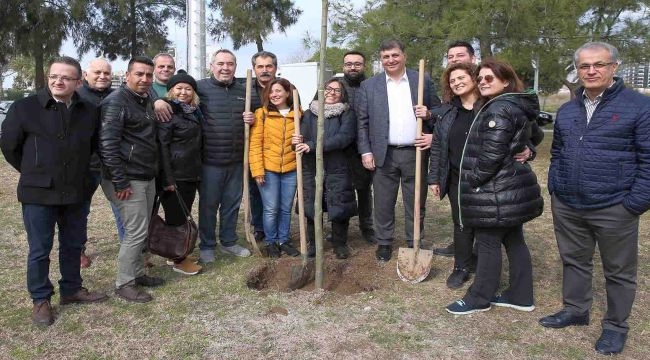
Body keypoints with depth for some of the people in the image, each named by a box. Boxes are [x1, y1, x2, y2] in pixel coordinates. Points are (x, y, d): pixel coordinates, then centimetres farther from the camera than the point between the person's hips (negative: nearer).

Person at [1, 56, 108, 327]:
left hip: (76, 192, 4)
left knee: (73, 245, 16)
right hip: (38, 192, -3)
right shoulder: (25, 107, -9)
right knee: (40, 249, 6)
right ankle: (40, 300, 23)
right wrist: (34, 172, 6)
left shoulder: (89, 111, 0)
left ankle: (71, 289, 34)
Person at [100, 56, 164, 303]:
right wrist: (120, 182, -22)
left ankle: (137, 273, 28)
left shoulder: (146, 101, 14)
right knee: (136, 232, -5)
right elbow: (107, 145, -20)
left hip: (147, 178, 9)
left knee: (142, 230, 15)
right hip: (129, 180, -9)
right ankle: (124, 283, 9)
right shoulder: (116, 102, -14)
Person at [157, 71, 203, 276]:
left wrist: (197, 172, 12)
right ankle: (178, 261, 13)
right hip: (175, 174, -8)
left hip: (191, 173, 8)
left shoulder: (193, 111, 11)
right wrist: (167, 179, -19)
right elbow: (162, 146, -16)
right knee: (175, 217, 2)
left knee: (184, 215, 15)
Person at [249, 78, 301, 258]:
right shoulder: (262, 113, -4)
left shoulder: (298, 114, 5)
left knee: (286, 208, 12)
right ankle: (270, 242, 21)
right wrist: (257, 169, -12)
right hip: (268, 169, -2)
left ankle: (283, 240, 28)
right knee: (271, 209, 3)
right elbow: (255, 144, -7)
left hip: (290, 169, 3)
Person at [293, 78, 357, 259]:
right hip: (311, 169, 2)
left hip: (338, 169, -2)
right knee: (311, 208, 6)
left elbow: (345, 137, -14)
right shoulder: (309, 113, 10)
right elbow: (303, 137, 3)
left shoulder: (347, 114, 2)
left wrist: (312, 146, -20)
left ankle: (340, 244, 21)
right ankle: (313, 243, 24)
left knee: (339, 208, 2)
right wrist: (298, 142, -24)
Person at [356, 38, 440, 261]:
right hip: (384, 154, 0)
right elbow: (362, 123, 3)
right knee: (383, 203, 7)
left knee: (415, 203, 9)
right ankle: (384, 243, 23)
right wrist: (366, 152, -4)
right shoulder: (369, 86, 5)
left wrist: (428, 114, -12)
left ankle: (414, 245, 23)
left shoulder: (423, 81, 6)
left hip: (415, 153, 0)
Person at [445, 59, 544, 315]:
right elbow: (533, 139, 28)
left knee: (488, 244, 1)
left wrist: (472, 181, -13)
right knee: (514, 241, 15)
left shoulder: (499, 110, -18)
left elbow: (490, 154, -23)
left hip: (496, 192, -11)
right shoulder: (519, 107, 15)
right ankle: (521, 296, 26)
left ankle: (479, 298, 14)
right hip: (513, 188, 11)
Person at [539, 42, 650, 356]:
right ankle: (575, 310, 37)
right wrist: (554, 189, 8)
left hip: (614, 209, -5)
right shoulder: (566, 111, 10)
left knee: (618, 271, 10)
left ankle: (616, 326, 27)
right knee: (574, 261, 18)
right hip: (567, 206, 5)